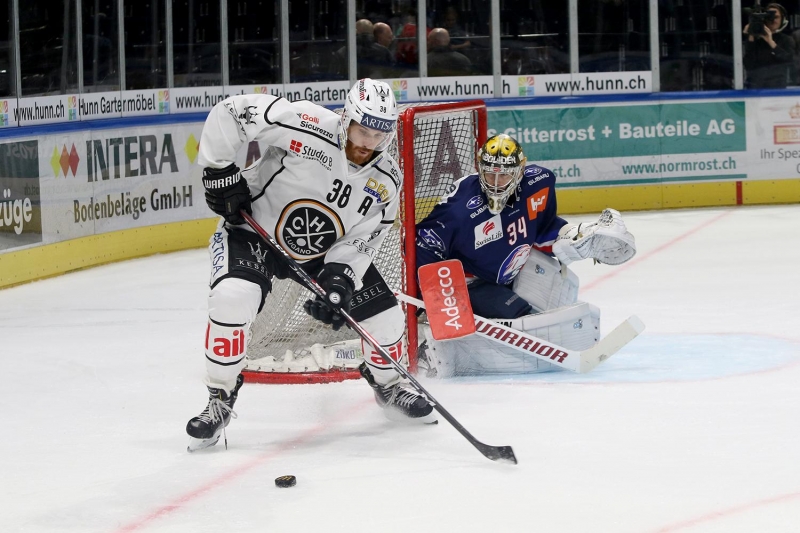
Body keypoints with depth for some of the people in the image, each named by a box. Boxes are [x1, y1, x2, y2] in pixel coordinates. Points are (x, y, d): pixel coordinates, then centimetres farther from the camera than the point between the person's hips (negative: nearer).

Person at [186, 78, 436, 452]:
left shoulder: (385, 182, -13)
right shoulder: (308, 126, -29)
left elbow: (359, 242, -11)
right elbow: (230, 112, -26)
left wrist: (337, 281, -27)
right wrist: (219, 171, -24)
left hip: (326, 251, 5)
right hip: (253, 229, -4)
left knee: (383, 314, 0)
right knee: (232, 298, -32)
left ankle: (389, 385, 33)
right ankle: (219, 402, -14)